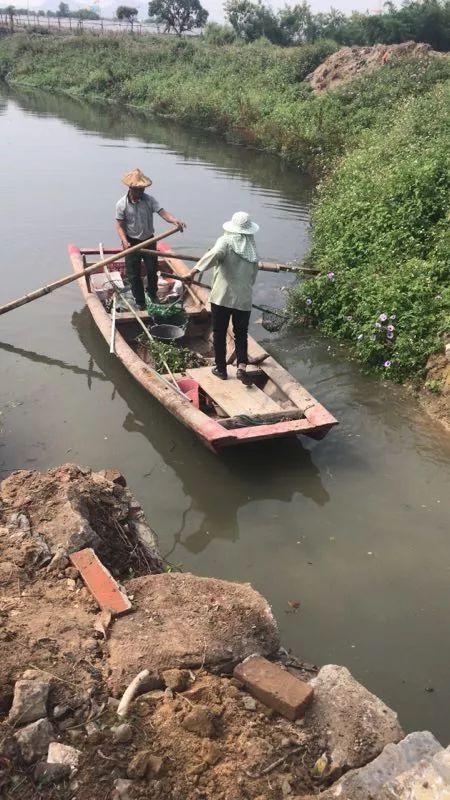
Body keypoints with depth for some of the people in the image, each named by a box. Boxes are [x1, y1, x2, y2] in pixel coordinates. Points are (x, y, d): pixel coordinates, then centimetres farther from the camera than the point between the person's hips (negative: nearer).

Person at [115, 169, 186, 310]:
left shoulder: (149, 200, -9)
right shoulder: (122, 204, -11)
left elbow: (162, 212, -21)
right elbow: (120, 225, -7)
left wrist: (175, 220, -41)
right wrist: (124, 241, -24)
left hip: (148, 240, 2)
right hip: (132, 243, -2)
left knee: (152, 270, 12)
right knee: (134, 275, 4)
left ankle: (152, 294, 38)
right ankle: (140, 302, 19)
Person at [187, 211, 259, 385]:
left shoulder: (226, 241, -7)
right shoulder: (252, 249, 8)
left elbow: (215, 253, -28)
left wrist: (196, 270, -30)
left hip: (222, 296, -3)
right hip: (244, 299, 3)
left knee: (219, 333, 11)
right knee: (241, 334, 13)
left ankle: (221, 368, 18)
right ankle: (242, 366, -5)